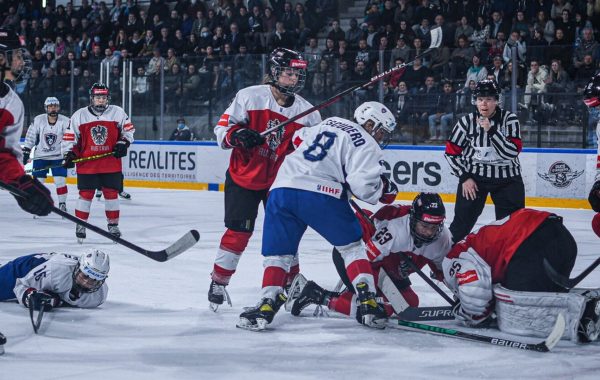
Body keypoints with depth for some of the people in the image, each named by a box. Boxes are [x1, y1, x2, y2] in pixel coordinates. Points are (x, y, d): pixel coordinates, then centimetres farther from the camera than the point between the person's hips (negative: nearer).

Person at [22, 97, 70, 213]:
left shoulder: (65, 121, -11)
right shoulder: (38, 120, -7)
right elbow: (30, 137, 1)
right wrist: (26, 152, 1)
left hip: (58, 156, -1)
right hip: (40, 155, 1)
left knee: (60, 180, -6)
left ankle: (62, 204, 6)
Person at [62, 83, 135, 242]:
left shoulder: (118, 112, 2)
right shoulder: (79, 115, 0)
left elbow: (128, 129, 12)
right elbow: (70, 137, 4)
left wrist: (123, 143, -2)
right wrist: (69, 154, -5)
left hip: (111, 163, 1)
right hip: (86, 163, -1)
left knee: (111, 193, 5)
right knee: (85, 194, 0)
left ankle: (113, 225, 18)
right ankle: (80, 225, 12)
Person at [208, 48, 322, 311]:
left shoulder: (307, 112, -1)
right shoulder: (250, 97, -11)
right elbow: (222, 128, -9)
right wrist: (237, 135, -27)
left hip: (280, 180, 3)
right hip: (243, 176, -3)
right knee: (238, 232, -6)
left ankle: (294, 282, 20)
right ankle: (218, 284, 8)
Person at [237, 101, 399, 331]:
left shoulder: (331, 123, 26)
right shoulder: (365, 146, 5)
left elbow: (298, 139, 41)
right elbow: (363, 185, -8)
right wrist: (385, 190, 11)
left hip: (282, 188, 5)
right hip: (320, 194, -5)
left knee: (278, 252, 11)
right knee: (351, 245, 13)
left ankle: (267, 304, -7)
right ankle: (367, 303, 5)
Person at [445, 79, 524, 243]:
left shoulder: (509, 119, -10)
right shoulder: (467, 121, -7)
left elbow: (513, 152, -21)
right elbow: (451, 153, 0)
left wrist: (491, 130, -28)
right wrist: (464, 177, -7)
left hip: (507, 178, 0)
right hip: (474, 176, 0)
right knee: (463, 220, 0)